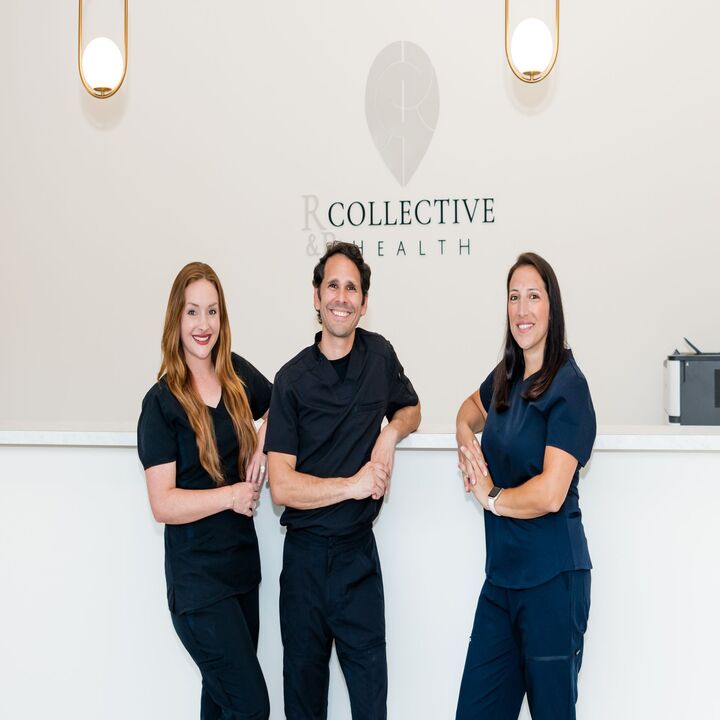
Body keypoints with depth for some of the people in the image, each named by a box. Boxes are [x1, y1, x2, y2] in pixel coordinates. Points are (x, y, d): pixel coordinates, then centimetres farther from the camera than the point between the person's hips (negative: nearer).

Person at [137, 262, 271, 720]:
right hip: (198, 577, -5)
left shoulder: (239, 375, 2)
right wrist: (231, 495, -18)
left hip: (242, 561, 6)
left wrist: (263, 441, 2)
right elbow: (163, 505, -15)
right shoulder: (162, 403, -11)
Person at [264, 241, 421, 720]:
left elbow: (411, 409, 20)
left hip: (359, 551, 2)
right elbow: (282, 486, -11)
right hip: (305, 554, -1)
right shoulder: (293, 379, -7)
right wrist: (354, 485, -13)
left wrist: (391, 431, 0)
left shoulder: (380, 354, 1)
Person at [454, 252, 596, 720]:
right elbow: (471, 408, 31)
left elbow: (549, 493, -21)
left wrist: (491, 497, -6)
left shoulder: (568, 386, -12)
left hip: (552, 579, -7)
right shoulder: (506, 376, 8)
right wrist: (466, 438, 9)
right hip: (503, 574, 7)